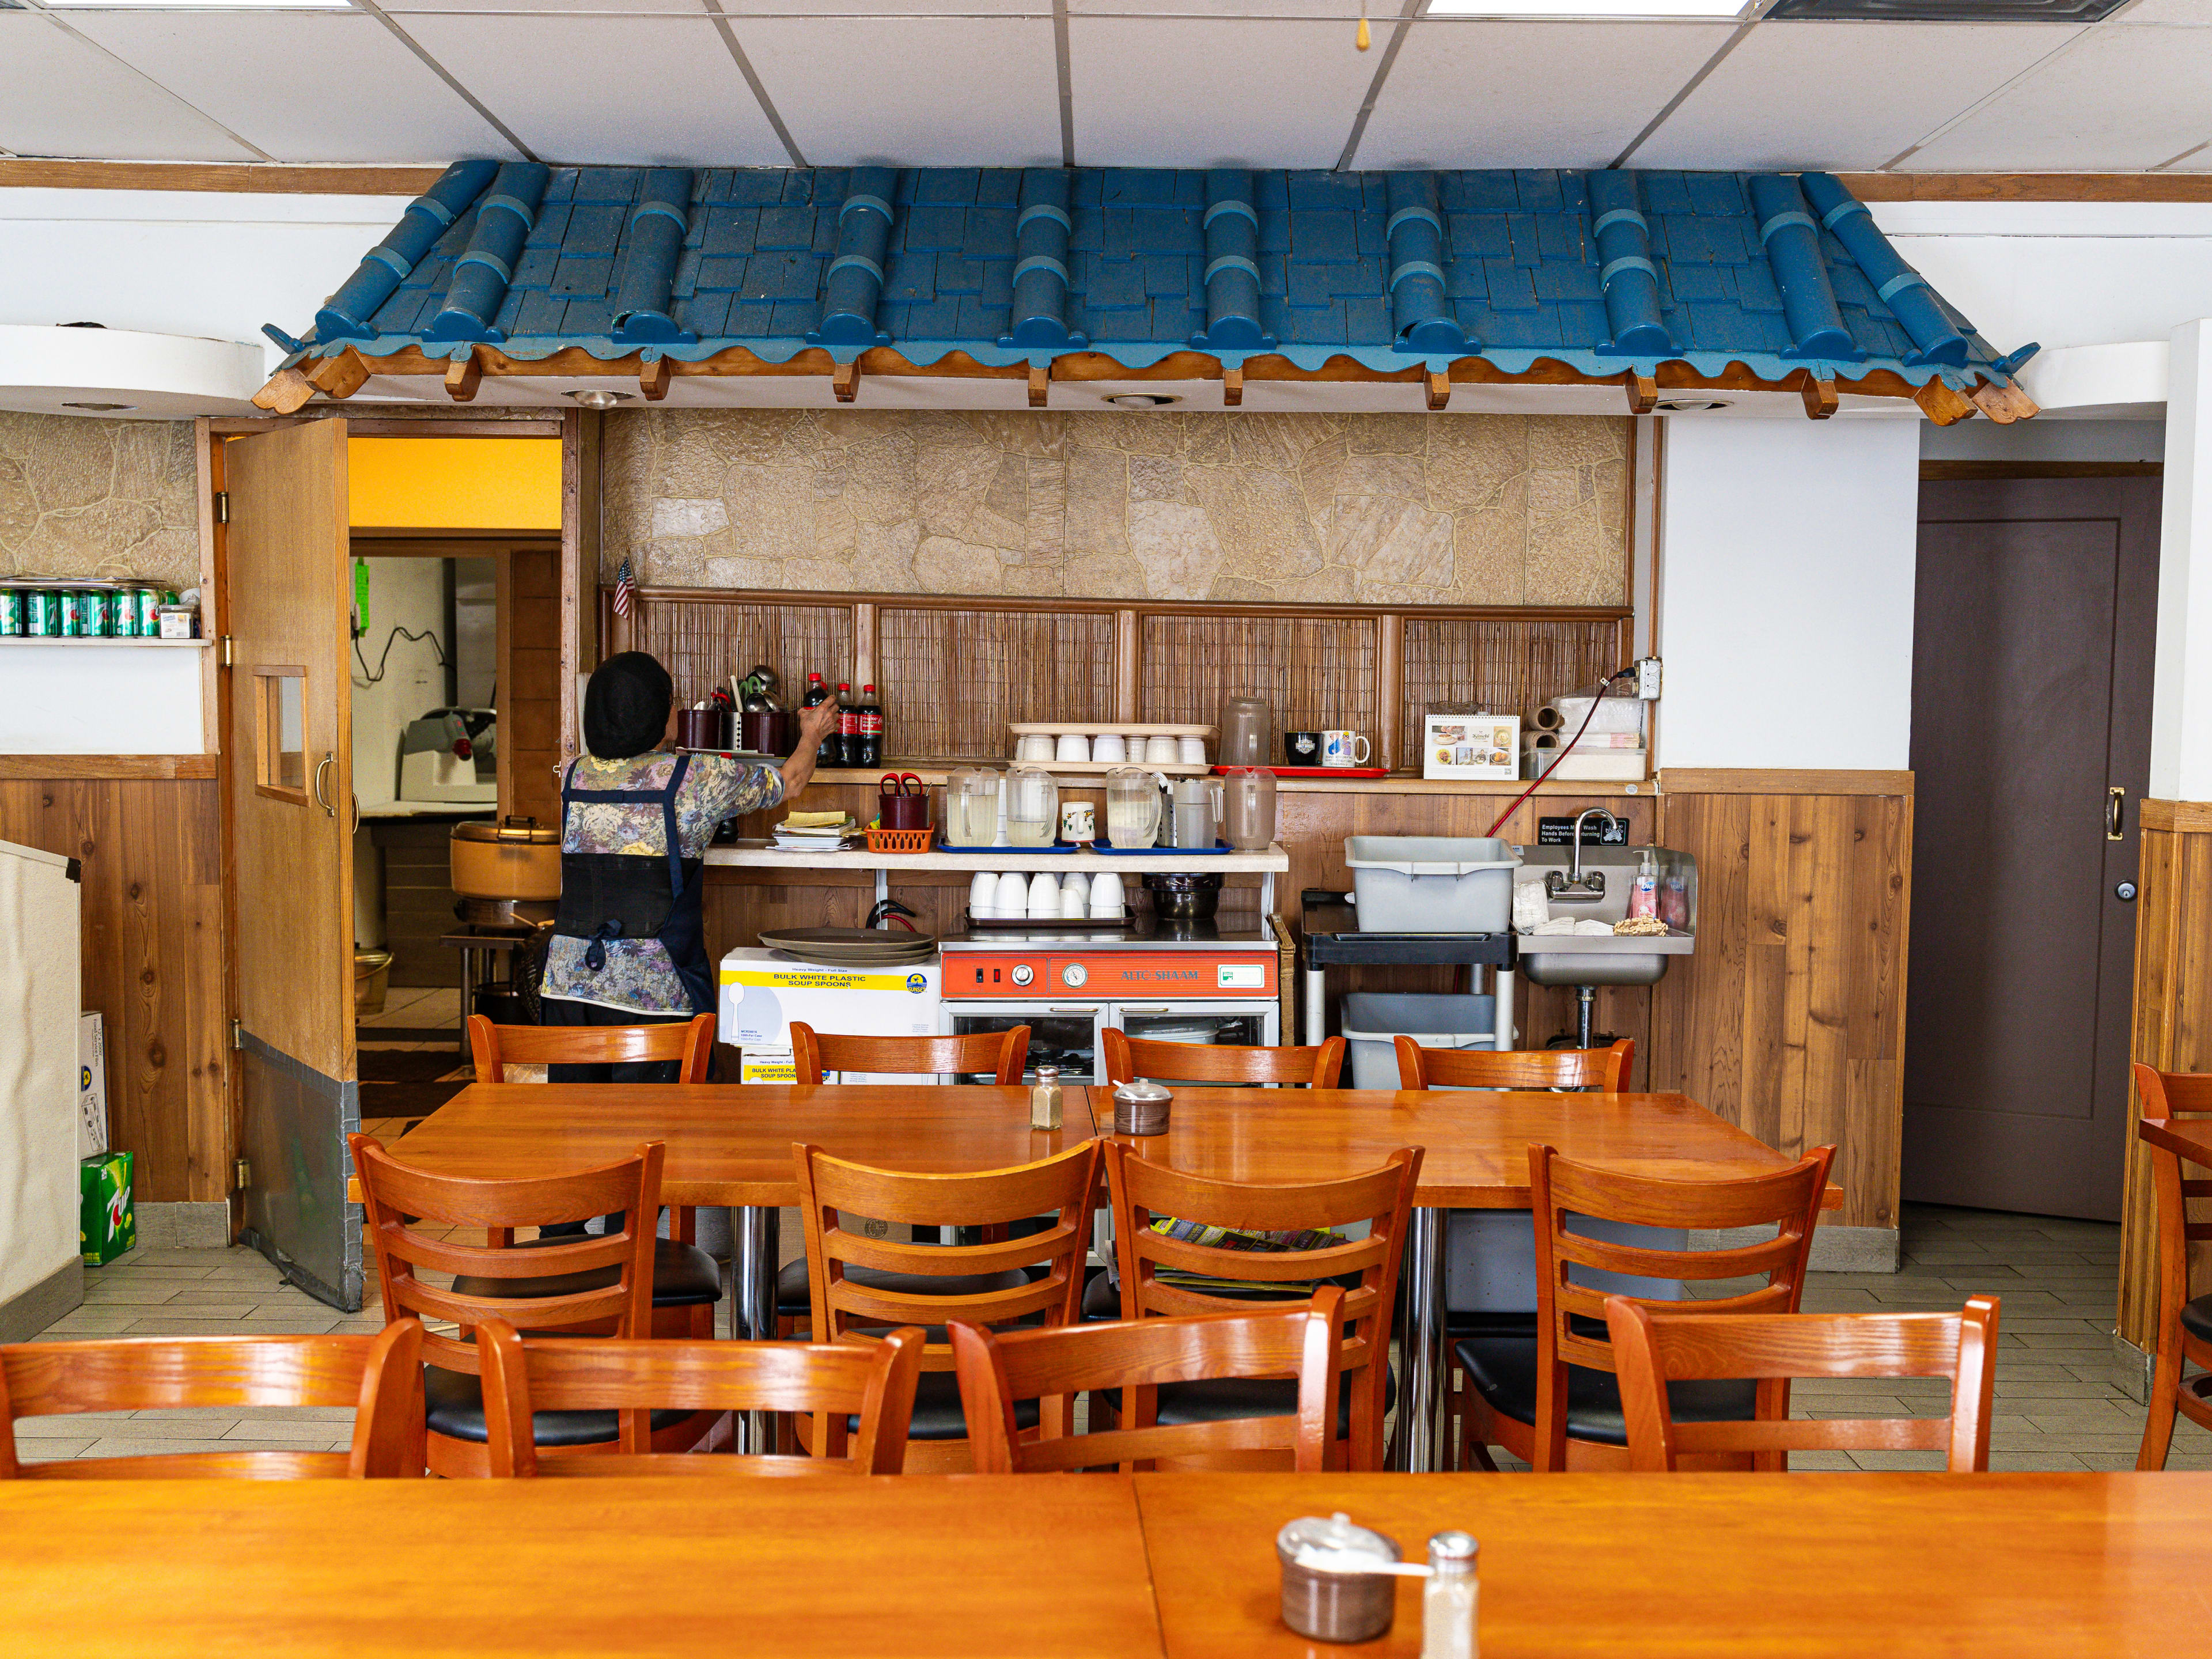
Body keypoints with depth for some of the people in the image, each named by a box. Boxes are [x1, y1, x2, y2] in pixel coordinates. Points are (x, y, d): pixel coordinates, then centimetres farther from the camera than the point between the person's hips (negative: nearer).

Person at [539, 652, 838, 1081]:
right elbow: (788, 783, 11)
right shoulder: (700, 779, -5)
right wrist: (812, 737, 33)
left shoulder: (574, 775, 8)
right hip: (651, 987, -4)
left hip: (568, 980, 5)